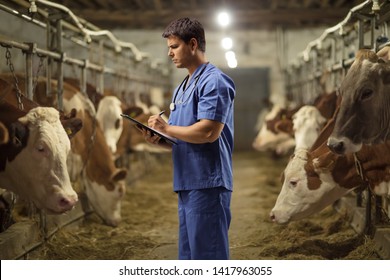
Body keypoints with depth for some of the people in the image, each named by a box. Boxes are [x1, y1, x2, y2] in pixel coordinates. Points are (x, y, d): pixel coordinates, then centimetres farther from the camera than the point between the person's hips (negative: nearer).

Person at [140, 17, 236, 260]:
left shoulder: (214, 81, -10)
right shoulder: (182, 88, 19)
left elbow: (208, 132, -22)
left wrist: (166, 128, -10)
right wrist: (159, 140, 4)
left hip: (207, 183, -10)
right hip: (187, 184, 10)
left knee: (207, 255, -6)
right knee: (189, 254, 14)